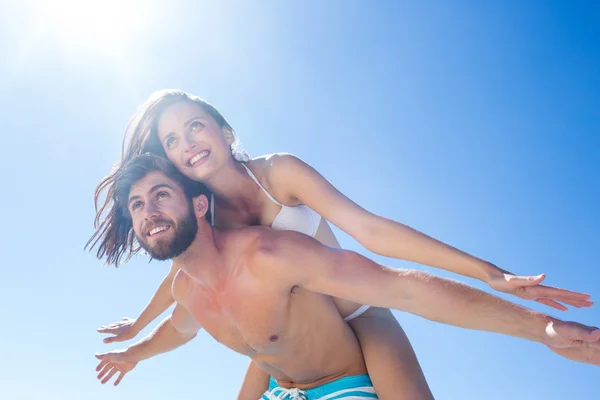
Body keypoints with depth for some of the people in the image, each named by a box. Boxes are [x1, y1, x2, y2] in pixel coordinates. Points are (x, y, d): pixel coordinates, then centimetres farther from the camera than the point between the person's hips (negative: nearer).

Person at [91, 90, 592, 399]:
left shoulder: (278, 172, -17)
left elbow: (371, 230, -22)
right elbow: (180, 276, 16)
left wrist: (490, 273, -27)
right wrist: (137, 327, 33)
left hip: (358, 318, -4)